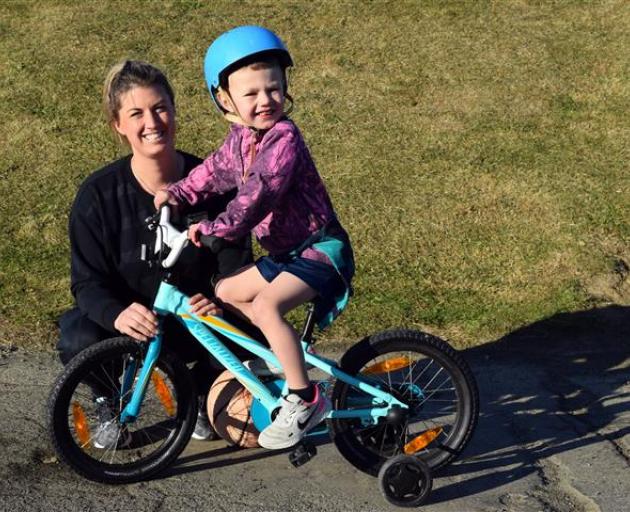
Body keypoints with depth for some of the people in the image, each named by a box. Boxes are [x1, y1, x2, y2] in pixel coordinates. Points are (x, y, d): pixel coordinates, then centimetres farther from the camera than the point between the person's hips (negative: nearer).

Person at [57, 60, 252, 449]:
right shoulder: (99, 194, -14)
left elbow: (235, 262, -9)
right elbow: (88, 281, -14)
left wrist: (219, 302, -32)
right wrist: (117, 314, -37)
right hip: (127, 320, -1)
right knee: (79, 342, -33)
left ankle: (198, 394, 6)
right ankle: (110, 404, 5)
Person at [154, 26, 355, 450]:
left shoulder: (284, 138, -21)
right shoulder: (241, 137, 6)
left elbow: (258, 194, -31)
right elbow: (217, 171, 21)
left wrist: (214, 229, -34)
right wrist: (178, 194, 8)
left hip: (321, 249, -10)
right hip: (285, 251, 10)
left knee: (265, 305, -28)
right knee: (226, 292, 14)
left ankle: (305, 399, -18)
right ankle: (286, 355, 25)